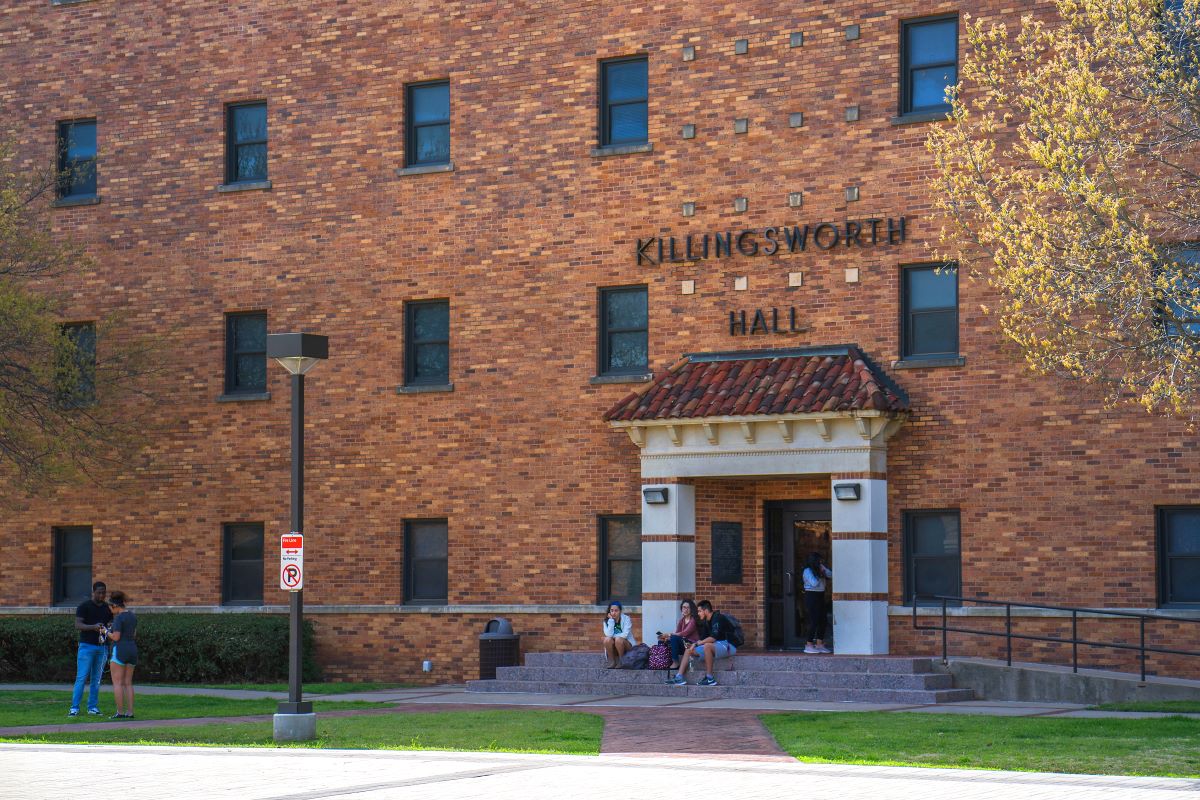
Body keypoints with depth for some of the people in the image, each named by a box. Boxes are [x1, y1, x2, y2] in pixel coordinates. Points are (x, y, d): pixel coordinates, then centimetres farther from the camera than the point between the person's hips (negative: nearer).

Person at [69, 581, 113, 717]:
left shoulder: (107, 608, 12)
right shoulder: (84, 606, -3)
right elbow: (77, 625, -12)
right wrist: (93, 627, -29)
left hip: (102, 647, 5)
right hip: (87, 646, -5)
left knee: (96, 679, 6)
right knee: (81, 678, -7)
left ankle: (93, 707, 11)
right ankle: (74, 708, -6)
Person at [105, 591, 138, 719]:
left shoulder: (119, 618, -13)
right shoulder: (133, 616, 11)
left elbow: (116, 637, -18)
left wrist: (107, 632, 1)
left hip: (120, 650, -8)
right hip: (133, 650, 8)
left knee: (117, 683, -3)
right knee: (128, 683, 9)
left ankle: (120, 712, -6)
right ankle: (130, 712, 4)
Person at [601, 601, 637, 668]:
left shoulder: (626, 619, -12)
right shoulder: (607, 621, -4)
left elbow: (625, 635, -21)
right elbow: (608, 634, -21)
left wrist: (613, 636, -16)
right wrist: (611, 620, -21)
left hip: (628, 646, -3)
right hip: (614, 648, 3)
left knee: (618, 639, -32)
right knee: (607, 639, -27)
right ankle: (612, 661, -13)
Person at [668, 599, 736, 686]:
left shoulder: (718, 618, -15)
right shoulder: (707, 621, 13)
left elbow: (713, 638, -25)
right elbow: (707, 639, 13)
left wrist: (697, 643, -18)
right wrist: (694, 645, -2)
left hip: (727, 646, -10)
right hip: (717, 646, 10)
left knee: (707, 646, -39)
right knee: (689, 650, 3)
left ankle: (710, 678, -32)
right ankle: (679, 677, -9)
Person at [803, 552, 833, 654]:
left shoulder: (818, 570, 14)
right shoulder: (808, 571, -10)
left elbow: (830, 575, 9)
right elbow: (814, 583, -19)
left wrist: (823, 568, -2)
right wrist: (820, 574, -6)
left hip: (820, 596, 9)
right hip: (811, 596, -9)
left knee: (822, 621, 8)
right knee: (814, 621, -10)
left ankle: (819, 644, 15)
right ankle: (809, 645, -5)